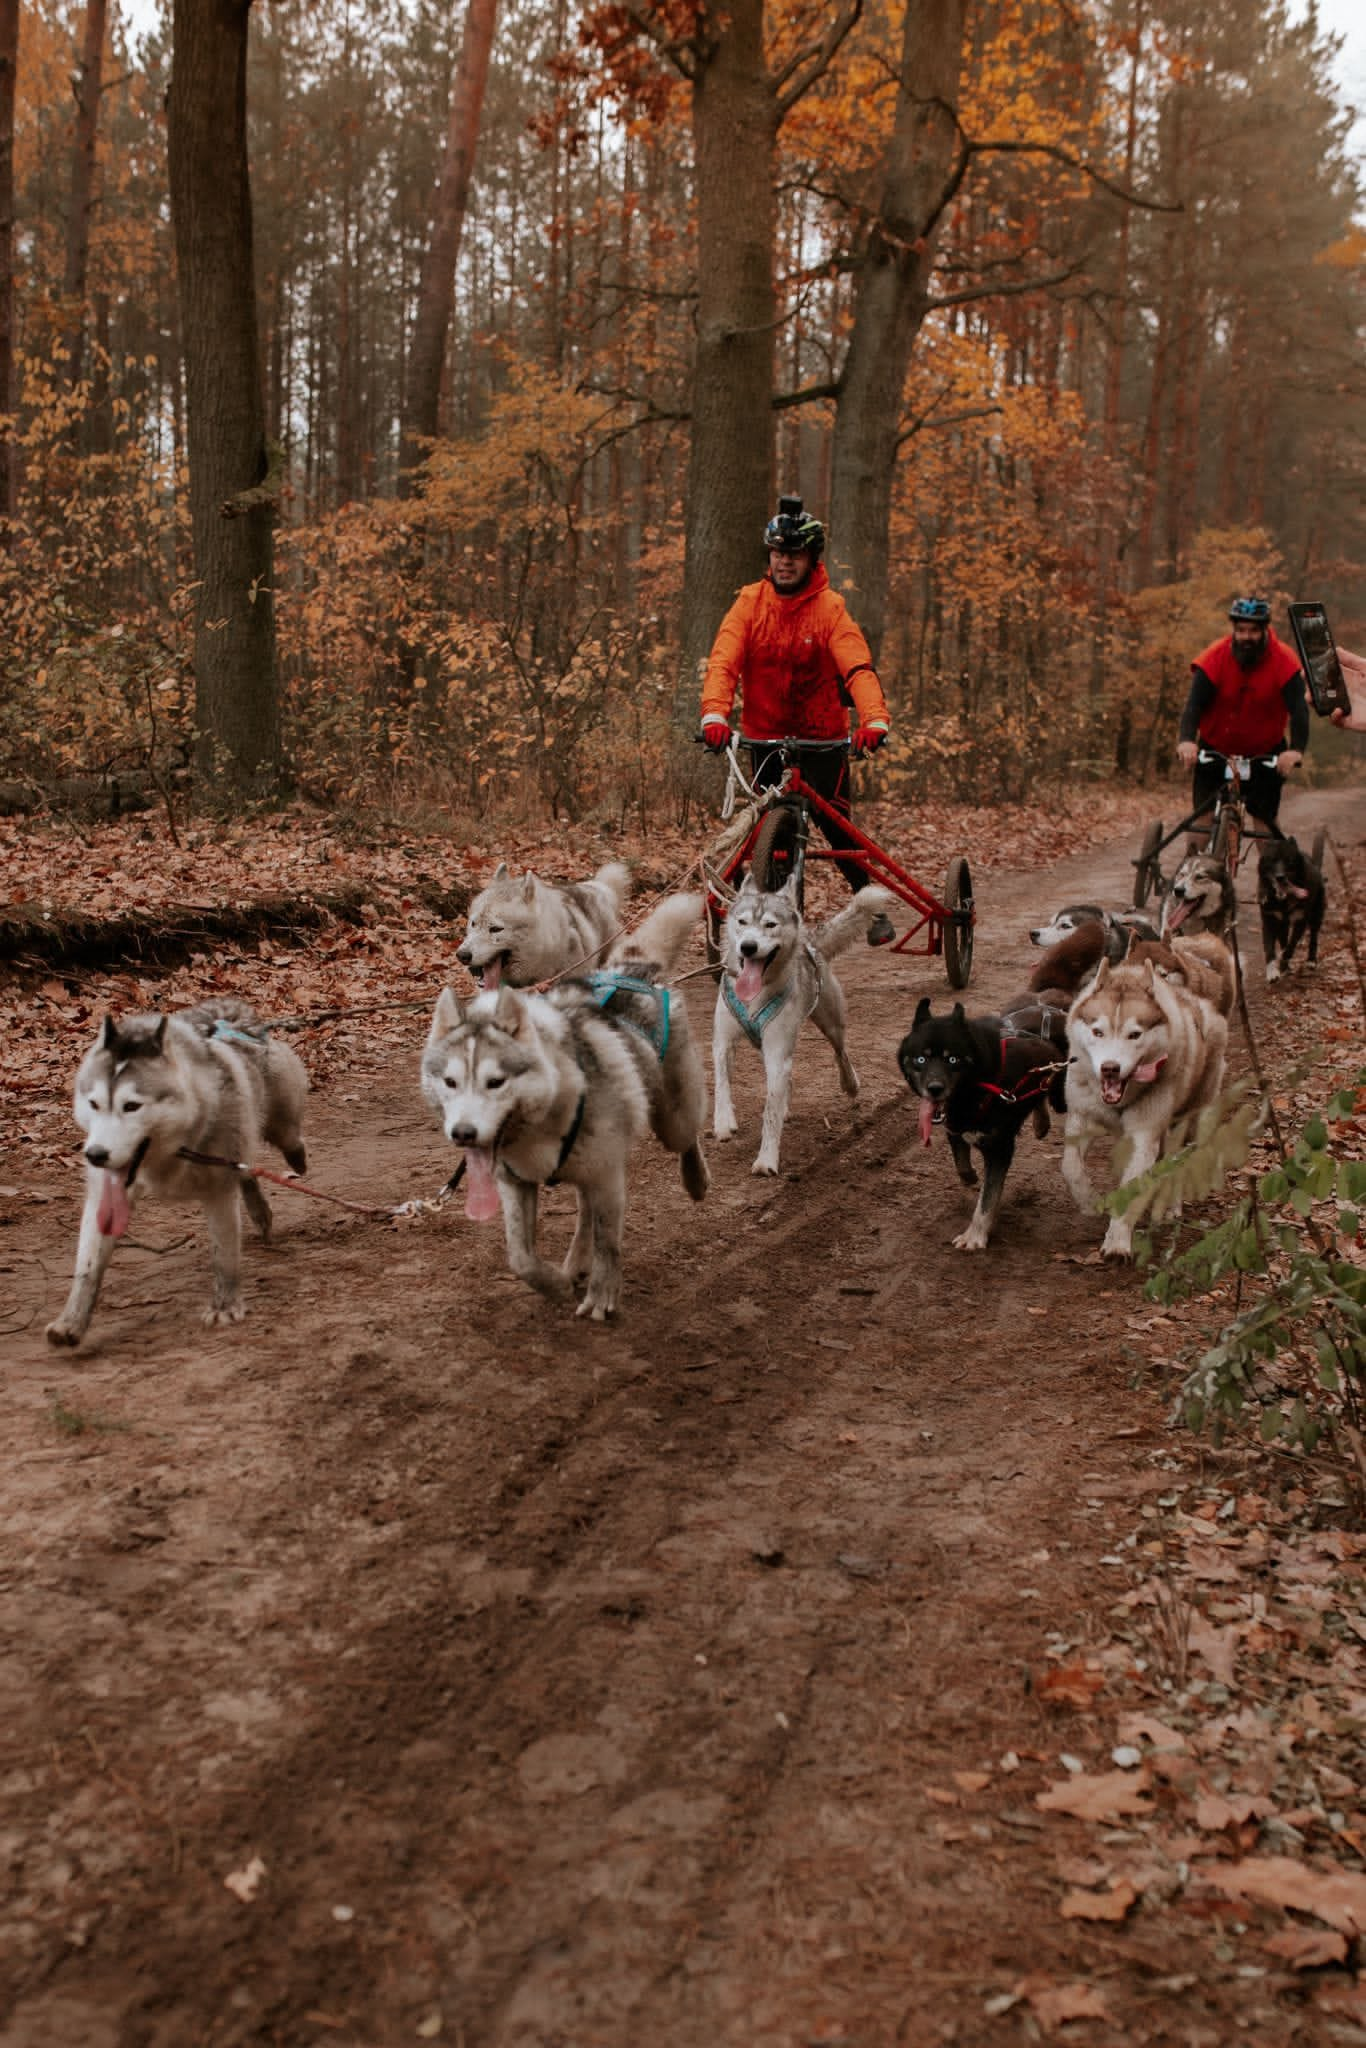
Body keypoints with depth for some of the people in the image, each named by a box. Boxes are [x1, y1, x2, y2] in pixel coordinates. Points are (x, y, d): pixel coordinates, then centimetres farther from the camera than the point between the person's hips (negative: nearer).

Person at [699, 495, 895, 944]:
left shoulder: (829, 608, -11)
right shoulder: (749, 602, -6)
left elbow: (857, 666, -24)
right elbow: (723, 660, -17)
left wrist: (874, 719, -41)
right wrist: (715, 714, -35)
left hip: (822, 734, -2)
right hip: (764, 734, 2)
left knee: (832, 820, -8)